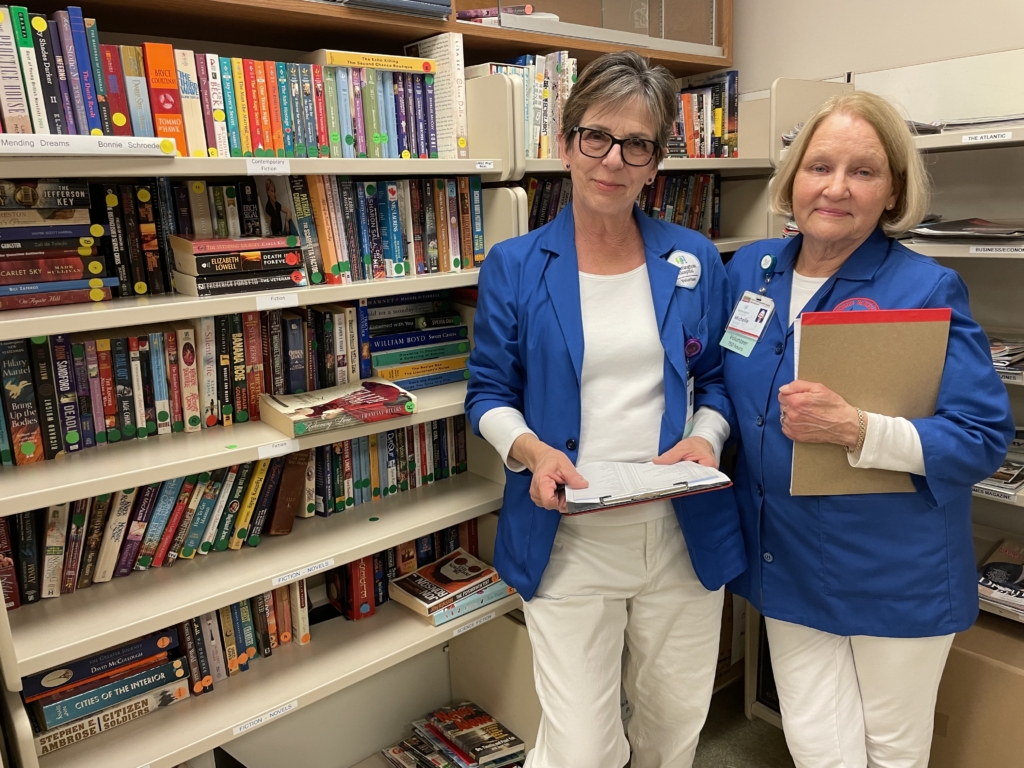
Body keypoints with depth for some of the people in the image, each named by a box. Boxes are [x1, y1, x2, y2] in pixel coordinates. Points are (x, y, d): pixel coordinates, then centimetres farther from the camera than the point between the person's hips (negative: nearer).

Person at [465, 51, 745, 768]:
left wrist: (705, 438, -11)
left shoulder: (694, 261, 3)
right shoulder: (514, 267, -2)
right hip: (568, 539, -2)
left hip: (684, 532, 3)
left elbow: (717, 378, 10)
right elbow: (489, 392, 2)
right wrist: (532, 451, -17)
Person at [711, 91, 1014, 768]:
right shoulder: (750, 270, 1)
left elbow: (984, 438, -16)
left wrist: (855, 430, -30)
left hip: (896, 577, -3)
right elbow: (725, 387, 16)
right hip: (788, 562, 3)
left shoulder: (927, 291, -14)